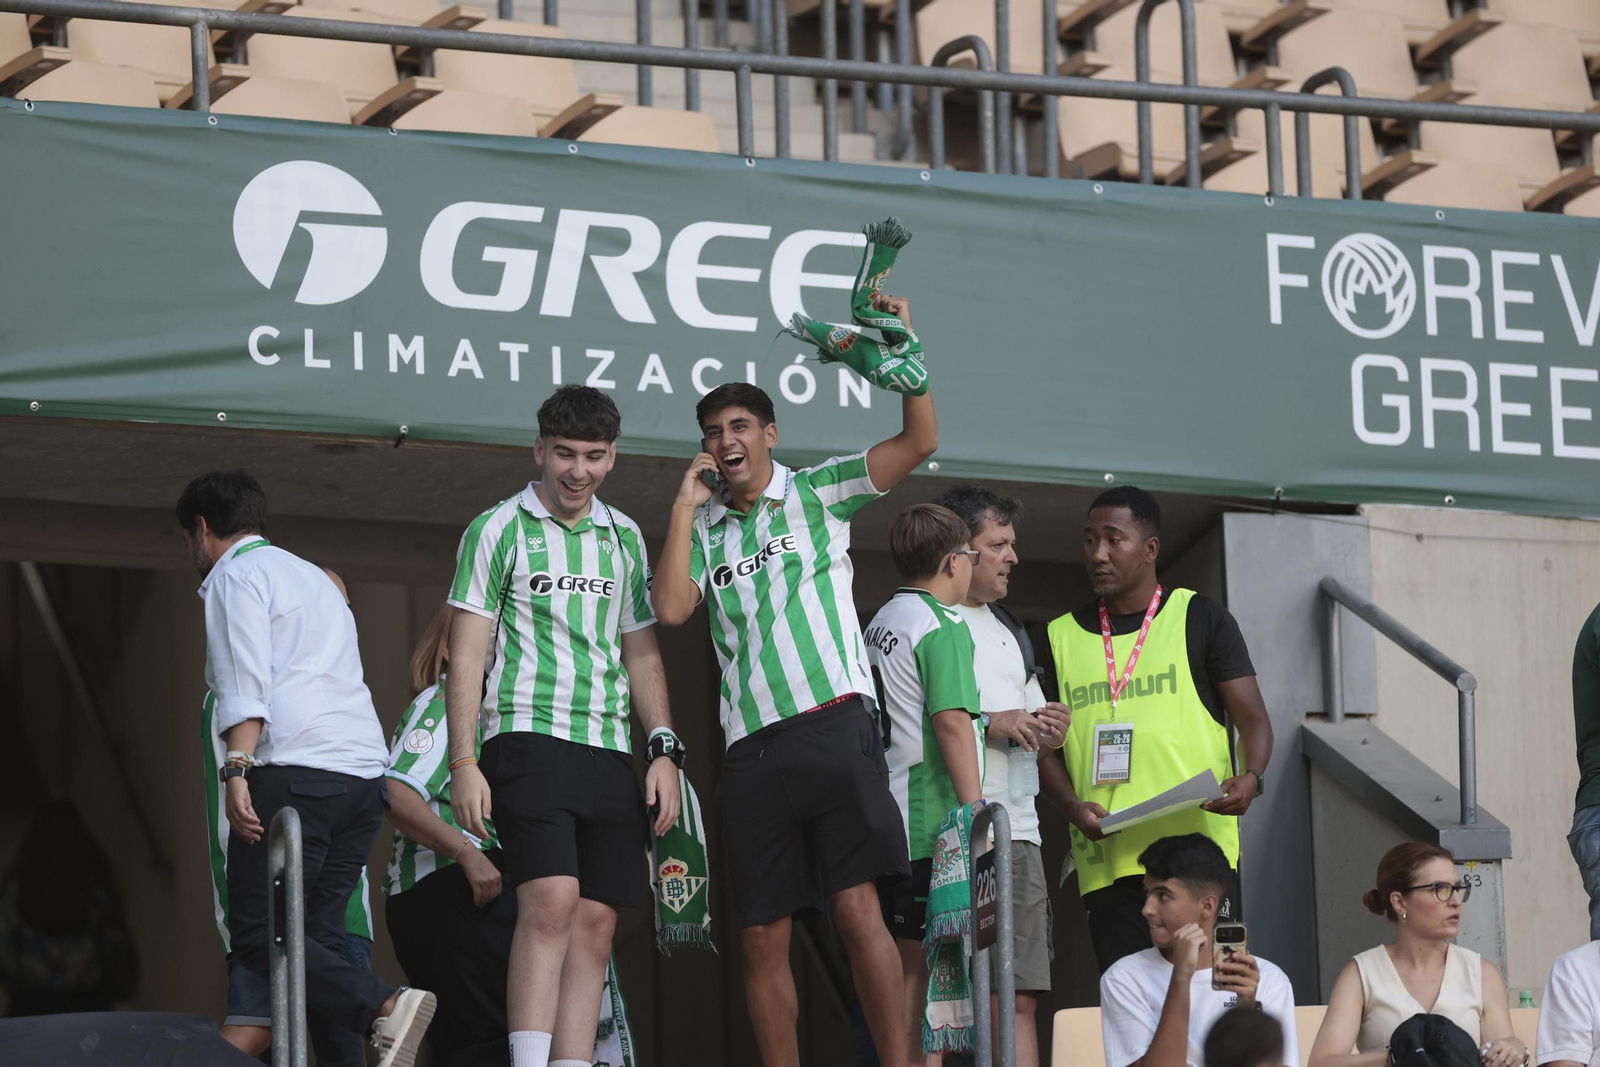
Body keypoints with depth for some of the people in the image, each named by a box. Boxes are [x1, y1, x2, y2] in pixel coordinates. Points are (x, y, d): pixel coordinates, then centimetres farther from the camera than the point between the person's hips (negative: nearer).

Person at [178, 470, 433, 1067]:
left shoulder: (236, 574, 4)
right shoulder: (313, 577, 31)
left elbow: (245, 680, -11)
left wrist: (237, 769, -20)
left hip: (296, 771, -8)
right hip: (365, 774, 8)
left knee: (257, 937, -9)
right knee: (316, 938, 6)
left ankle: (385, 1006, -28)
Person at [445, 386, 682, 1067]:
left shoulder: (624, 539, 17)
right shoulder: (499, 531, 2)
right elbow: (466, 657, 0)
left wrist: (664, 751, 9)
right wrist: (463, 762, -8)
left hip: (610, 753, 5)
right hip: (528, 737, -5)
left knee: (595, 922, 0)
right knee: (551, 900, -21)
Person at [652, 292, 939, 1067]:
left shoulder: (816, 494, 10)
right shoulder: (706, 531, 19)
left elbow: (919, 443, 0)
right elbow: (671, 607, 2)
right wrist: (684, 507, 5)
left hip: (830, 722, -4)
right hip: (751, 744, 4)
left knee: (856, 905, -15)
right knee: (763, 936, 2)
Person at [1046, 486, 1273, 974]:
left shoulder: (1200, 618, 8)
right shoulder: (1062, 637, 16)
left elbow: (1254, 719, 5)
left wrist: (1250, 778, -16)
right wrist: (1072, 805, -3)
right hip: (1106, 861, 3)